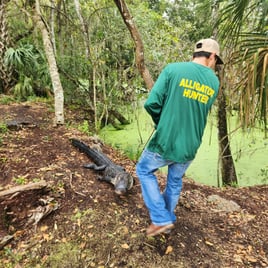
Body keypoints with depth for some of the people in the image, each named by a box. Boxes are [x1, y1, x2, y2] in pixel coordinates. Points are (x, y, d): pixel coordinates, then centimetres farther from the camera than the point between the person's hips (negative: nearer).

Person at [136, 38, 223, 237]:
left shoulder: (173, 69, -9)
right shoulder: (214, 82, 4)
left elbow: (151, 103, -14)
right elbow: (202, 113, 13)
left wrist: (161, 122, 5)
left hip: (165, 142, -4)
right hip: (189, 147, 4)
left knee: (144, 170, 21)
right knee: (175, 182, 26)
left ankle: (162, 219, 18)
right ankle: (168, 219, 44)